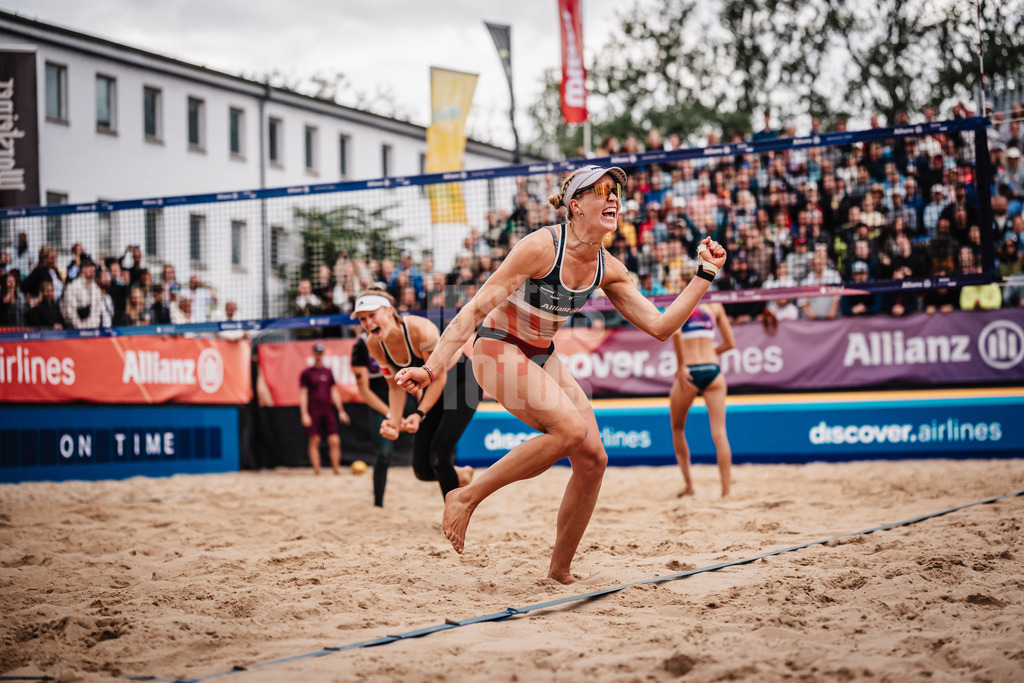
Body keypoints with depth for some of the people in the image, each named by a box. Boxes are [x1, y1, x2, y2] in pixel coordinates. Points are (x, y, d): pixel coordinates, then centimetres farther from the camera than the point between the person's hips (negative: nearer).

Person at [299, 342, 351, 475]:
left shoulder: (328, 372, 15)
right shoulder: (306, 373, 3)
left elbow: (334, 392, 18)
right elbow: (303, 394, 0)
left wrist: (341, 410, 12)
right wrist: (304, 414, -8)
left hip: (327, 410, 3)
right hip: (313, 411, -3)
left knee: (335, 441, -3)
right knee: (314, 441, -4)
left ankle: (336, 468, 3)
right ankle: (316, 469, -1)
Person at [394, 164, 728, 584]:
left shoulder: (608, 270, -1)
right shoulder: (542, 247, -22)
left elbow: (660, 326, -1)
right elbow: (476, 308, -23)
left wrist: (706, 274, -5)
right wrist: (431, 368, -29)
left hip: (543, 358, 7)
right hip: (498, 349, -7)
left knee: (592, 458, -5)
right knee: (571, 428, -29)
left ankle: (560, 571, 10)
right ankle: (466, 497, -17)